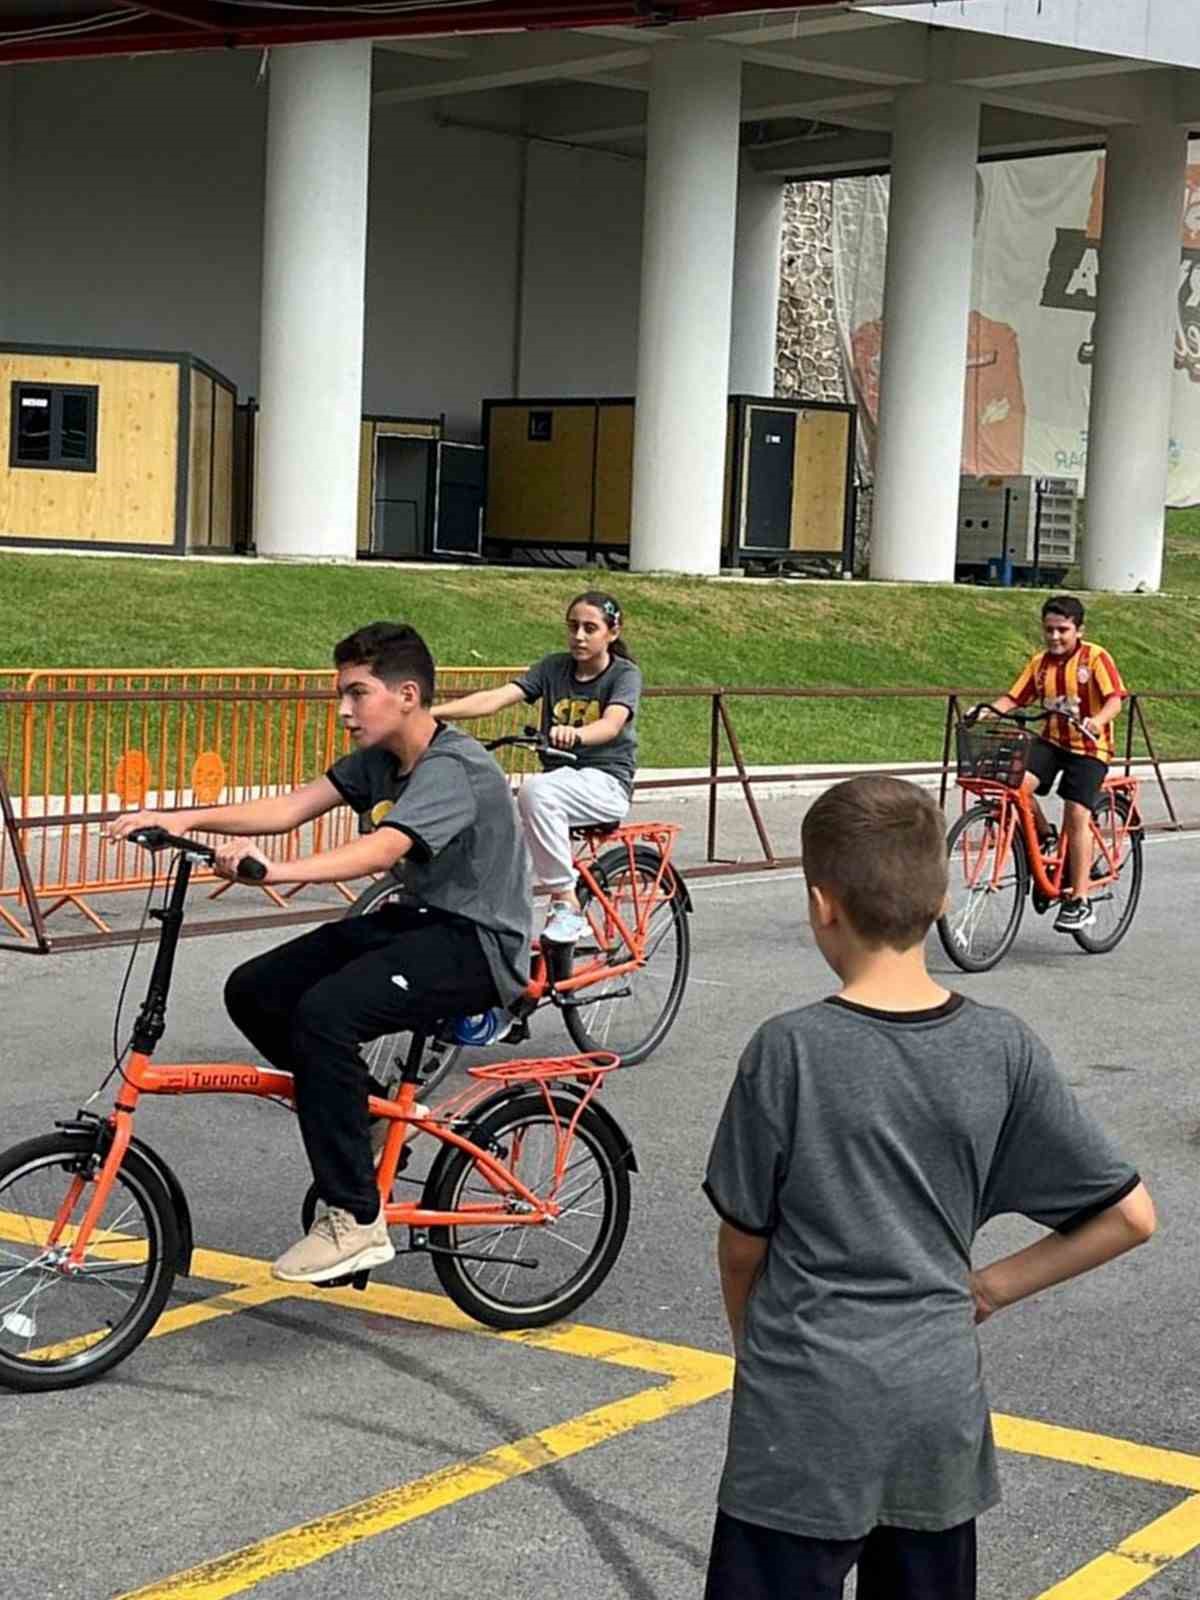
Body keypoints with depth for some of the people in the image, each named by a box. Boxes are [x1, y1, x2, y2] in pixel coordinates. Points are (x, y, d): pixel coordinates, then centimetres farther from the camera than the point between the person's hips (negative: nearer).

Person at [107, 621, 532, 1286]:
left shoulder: (452, 769, -21)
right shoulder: (378, 759, 8)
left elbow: (378, 851, -37)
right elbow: (292, 806, -3)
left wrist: (271, 870, -51)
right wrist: (185, 819, -16)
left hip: (476, 944, -9)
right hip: (418, 919, 9)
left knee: (326, 1009, -31)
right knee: (254, 991, -3)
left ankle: (354, 1221, -23)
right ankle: (362, 1112, 17)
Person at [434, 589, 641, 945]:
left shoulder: (625, 674, -3)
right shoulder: (554, 667, 7)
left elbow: (612, 724, -24)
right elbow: (495, 698, -6)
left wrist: (576, 734, -48)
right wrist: (431, 712, -21)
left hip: (605, 783, -5)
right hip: (560, 779, 5)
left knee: (536, 791, -34)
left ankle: (566, 905, -26)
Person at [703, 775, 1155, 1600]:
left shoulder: (790, 1051, -15)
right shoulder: (1002, 1047, -5)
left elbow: (743, 1243, -4)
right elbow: (1129, 1214, -1)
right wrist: (992, 1285, 6)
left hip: (807, 1418, -4)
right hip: (942, 1408, 4)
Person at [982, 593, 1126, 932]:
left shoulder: (1095, 658, -8)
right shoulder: (1040, 662, 6)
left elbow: (1114, 699, -18)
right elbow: (1014, 698, 3)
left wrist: (1096, 721, -38)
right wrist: (988, 711, -17)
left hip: (1088, 746, -4)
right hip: (1051, 741, 4)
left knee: (1077, 816, -12)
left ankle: (1080, 900, -4)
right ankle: (1045, 840, 6)